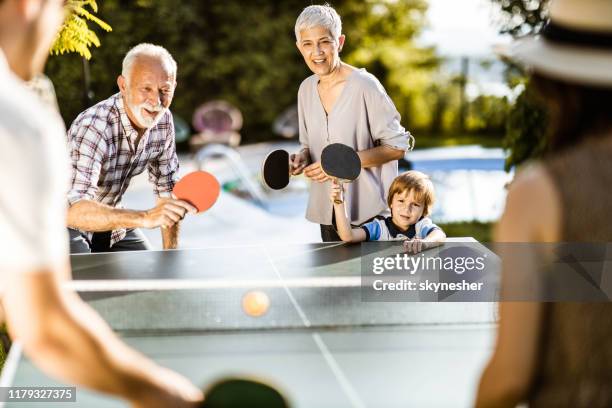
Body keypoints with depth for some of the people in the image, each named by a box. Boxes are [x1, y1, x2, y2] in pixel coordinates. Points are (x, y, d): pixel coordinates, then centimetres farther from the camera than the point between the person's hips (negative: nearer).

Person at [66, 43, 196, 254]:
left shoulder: (163, 121, -12)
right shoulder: (92, 127, -36)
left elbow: (166, 186, 2)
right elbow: (73, 210, -46)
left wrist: (170, 253, -2)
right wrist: (145, 218, -56)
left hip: (109, 219, 6)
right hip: (65, 221, -6)